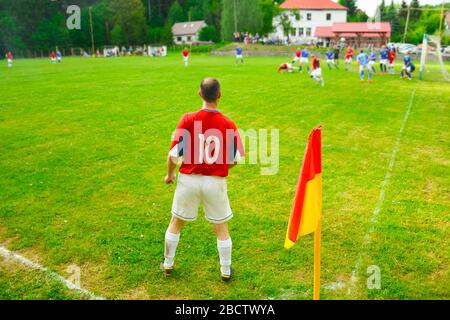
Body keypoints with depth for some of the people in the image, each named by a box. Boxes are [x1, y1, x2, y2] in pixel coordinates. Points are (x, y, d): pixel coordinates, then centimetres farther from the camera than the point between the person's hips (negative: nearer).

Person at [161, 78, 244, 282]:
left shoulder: (188, 119, -12)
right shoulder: (228, 125, -9)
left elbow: (173, 154, -12)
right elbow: (234, 160, -3)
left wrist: (170, 174, 6)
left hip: (188, 180, 0)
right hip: (215, 182, 0)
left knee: (176, 223, 22)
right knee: (221, 228, 18)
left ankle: (167, 264, 36)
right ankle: (225, 271, 30)